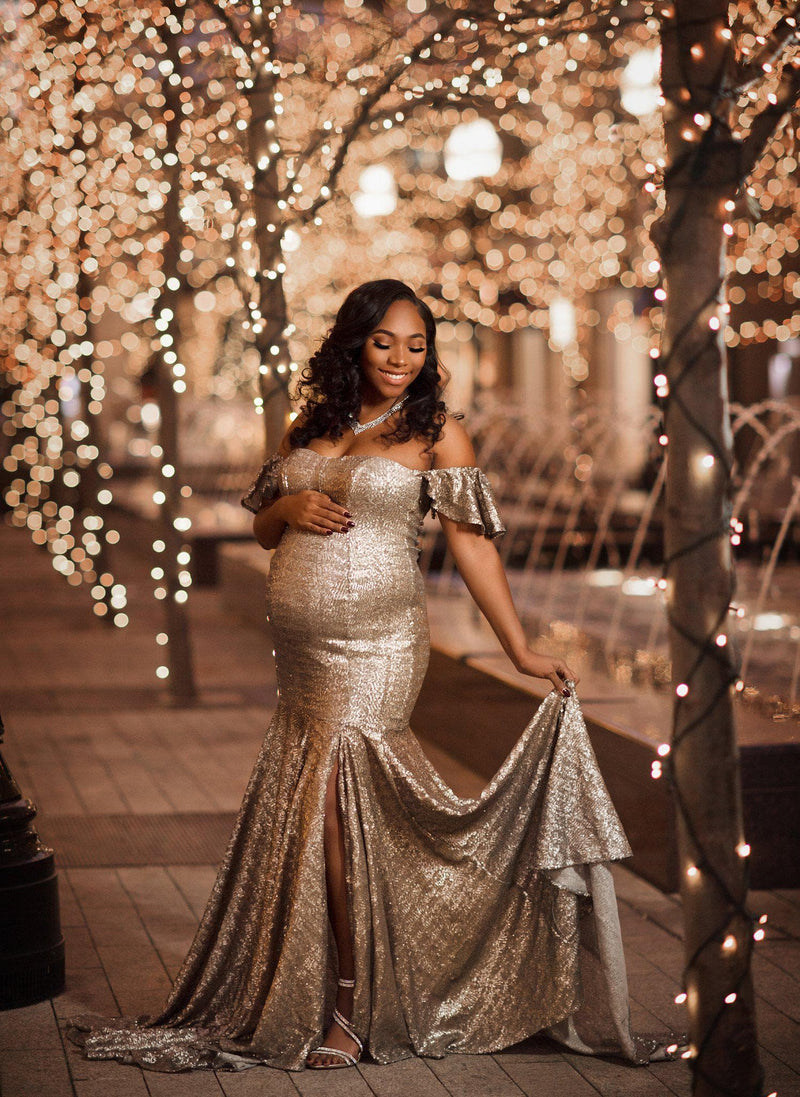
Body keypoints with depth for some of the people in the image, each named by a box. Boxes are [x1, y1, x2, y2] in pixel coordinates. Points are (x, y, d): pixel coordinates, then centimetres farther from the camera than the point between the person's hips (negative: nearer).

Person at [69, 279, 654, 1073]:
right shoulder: (310, 427, 15)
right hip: (299, 648, 5)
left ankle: (353, 1005, 2)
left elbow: (471, 543, -3)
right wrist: (291, 507, -3)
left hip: (373, 644, -5)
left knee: (335, 805, -9)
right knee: (293, 809, 6)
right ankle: (292, 994, 20)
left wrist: (522, 651, -7)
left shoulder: (437, 433, 1)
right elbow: (262, 527, 20)